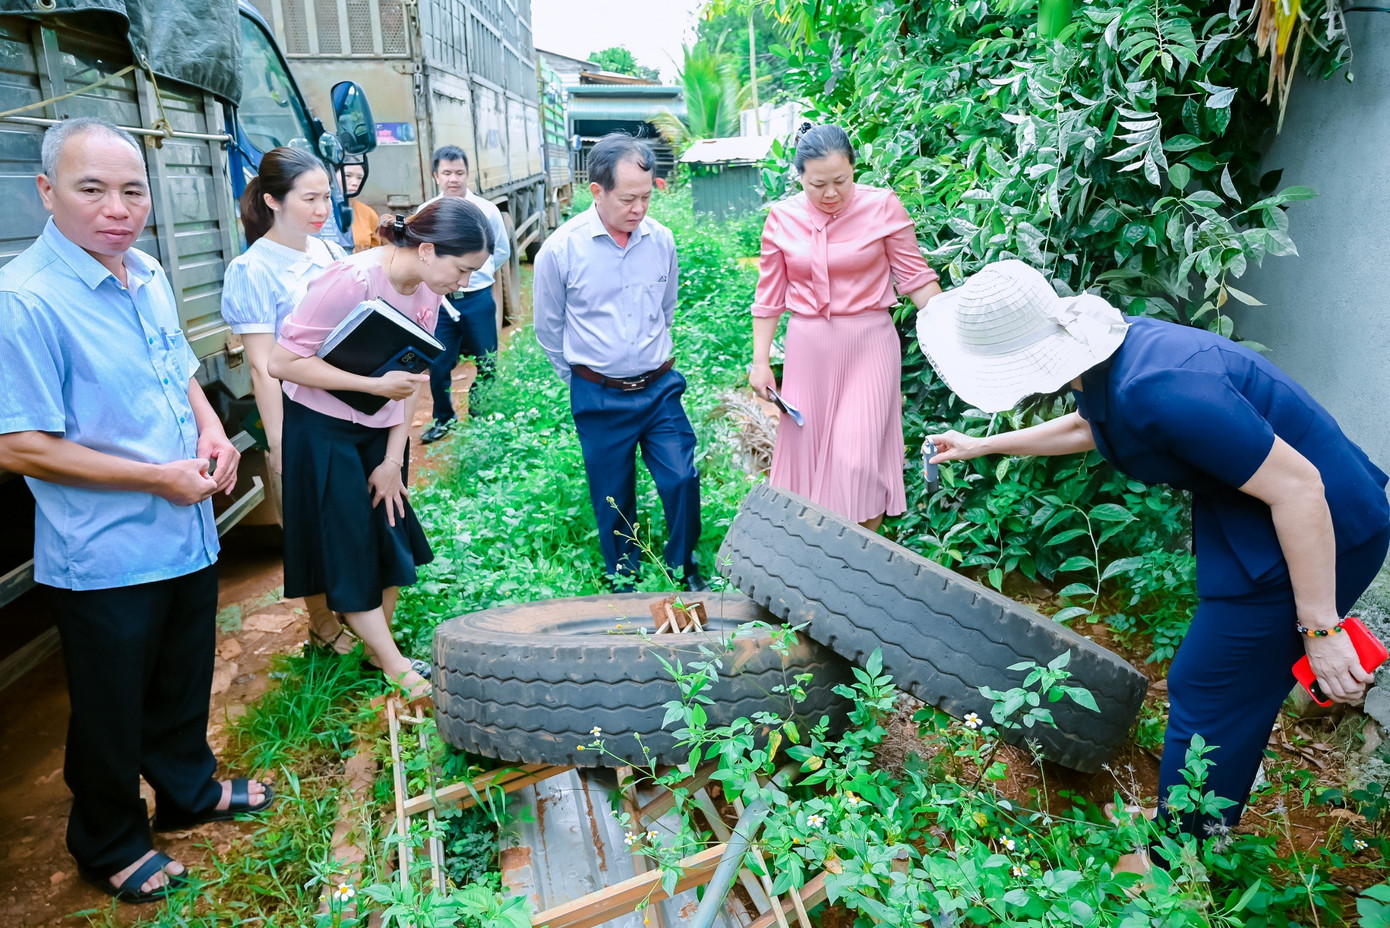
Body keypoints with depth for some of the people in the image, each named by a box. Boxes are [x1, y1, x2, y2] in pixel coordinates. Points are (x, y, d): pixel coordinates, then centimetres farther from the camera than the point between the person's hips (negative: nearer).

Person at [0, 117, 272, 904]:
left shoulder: (148, 275, 4)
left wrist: (211, 430, -1)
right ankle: (110, 845, 35)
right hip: (105, 558, -7)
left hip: (189, 535, 7)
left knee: (185, 683, 24)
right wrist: (158, 477, -20)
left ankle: (190, 787, 47)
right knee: (112, 712, 13)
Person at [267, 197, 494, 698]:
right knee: (351, 551, 0)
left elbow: (411, 379, 3)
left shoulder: (427, 292, -4)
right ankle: (396, 667, 10)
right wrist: (376, 384, -29)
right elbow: (282, 362, -23)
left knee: (391, 542, 10)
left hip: (381, 431, 7)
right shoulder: (351, 281, -26)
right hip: (322, 431, -7)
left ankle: (378, 647, 26)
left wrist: (393, 459, 1)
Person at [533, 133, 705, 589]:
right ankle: (623, 582, 31)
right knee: (613, 499, 10)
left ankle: (684, 568, 25)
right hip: (599, 398, -2)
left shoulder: (660, 239, -3)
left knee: (682, 480, 0)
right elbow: (549, 329, 2)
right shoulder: (560, 250, -12)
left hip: (660, 388, 2)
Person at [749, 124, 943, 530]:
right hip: (807, 346, 3)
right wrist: (760, 361, 6)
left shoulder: (882, 206, -7)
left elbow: (916, 278, -3)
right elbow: (769, 295, 7)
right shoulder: (782, 218, 1)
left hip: (867, 343, -3)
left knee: (857, 458, -7)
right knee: (804, 450, 9)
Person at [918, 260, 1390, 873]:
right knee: (1236, 683, 22)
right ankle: (1209, 819, 44)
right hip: (1243, 520, 9)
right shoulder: (1111, 349, -4)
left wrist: (1320, 628, -22)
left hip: (1315, 530, -9)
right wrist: (981, 447, 25)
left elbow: (1297, 487, -29)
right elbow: (1087, 427, 19)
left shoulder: (1161, 390, -35)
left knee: (1206, 691, 3)